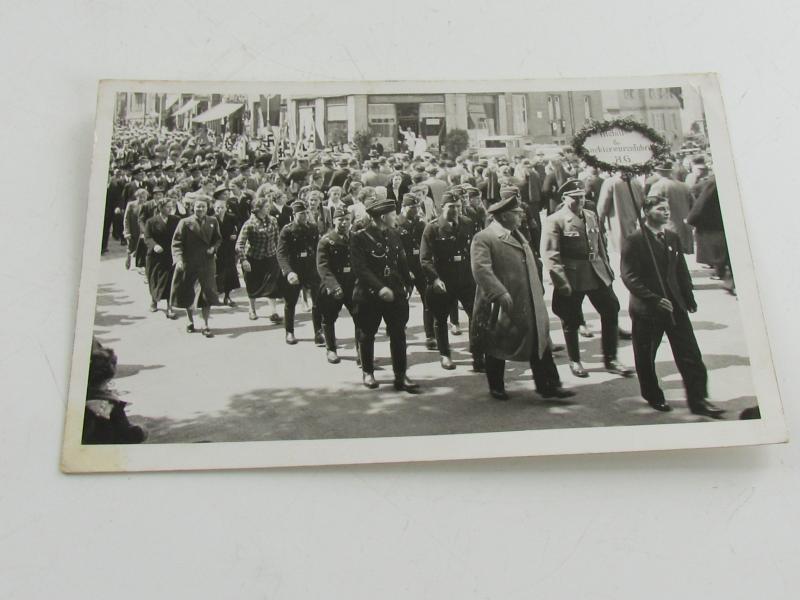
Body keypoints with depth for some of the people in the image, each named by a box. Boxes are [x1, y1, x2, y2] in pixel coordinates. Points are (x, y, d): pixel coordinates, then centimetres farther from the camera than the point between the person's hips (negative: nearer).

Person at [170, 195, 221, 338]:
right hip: (188, 263, -1)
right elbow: (177, 243, -10)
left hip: (206, 263, 1)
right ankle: (191, 322, 29)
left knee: (208, 293, -2)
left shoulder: (212, 222, 3)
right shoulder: (185, 223, -6)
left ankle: (205, 325, 7)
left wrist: (213, 248, -7)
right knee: (187, 294, 10)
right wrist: (178, 258, -24)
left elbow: (218, 239, 14)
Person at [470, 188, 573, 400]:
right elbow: (481, 269, -25)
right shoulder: (483, 238, -13)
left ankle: (549, 385, 12)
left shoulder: (518, 235, 17)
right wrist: (501, 294, -31)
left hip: (529, 306, 7)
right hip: (501, 307, -7)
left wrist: (539, 292, 17)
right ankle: (496, 387, 24)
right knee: (497, 348, 8)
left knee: (540, 344, 5)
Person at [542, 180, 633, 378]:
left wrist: (607, 268, 13)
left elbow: (600, 245, 18)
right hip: (572, 279, -6)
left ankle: (610, 360, 20)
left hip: (597, 274, 6)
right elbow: (549, 255, -16)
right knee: (571, 322, 6)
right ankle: (575, 362, 26)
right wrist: (561, 282, -21)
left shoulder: (591, 216, 11)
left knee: (611, 311, 7)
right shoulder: (554, 221, -10)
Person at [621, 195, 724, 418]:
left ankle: (698, 400, 8)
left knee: (690, 354, 1)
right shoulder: (634, 241, -9)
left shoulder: (673, 237, 10)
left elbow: (681, 270, 15)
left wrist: (689, 298, 6)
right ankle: (653, 397, 27)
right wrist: (654, 299, -20)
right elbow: (629, 277, -15)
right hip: (646, 308, -5)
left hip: (675, 305, 5)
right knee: (646, 357, 8)